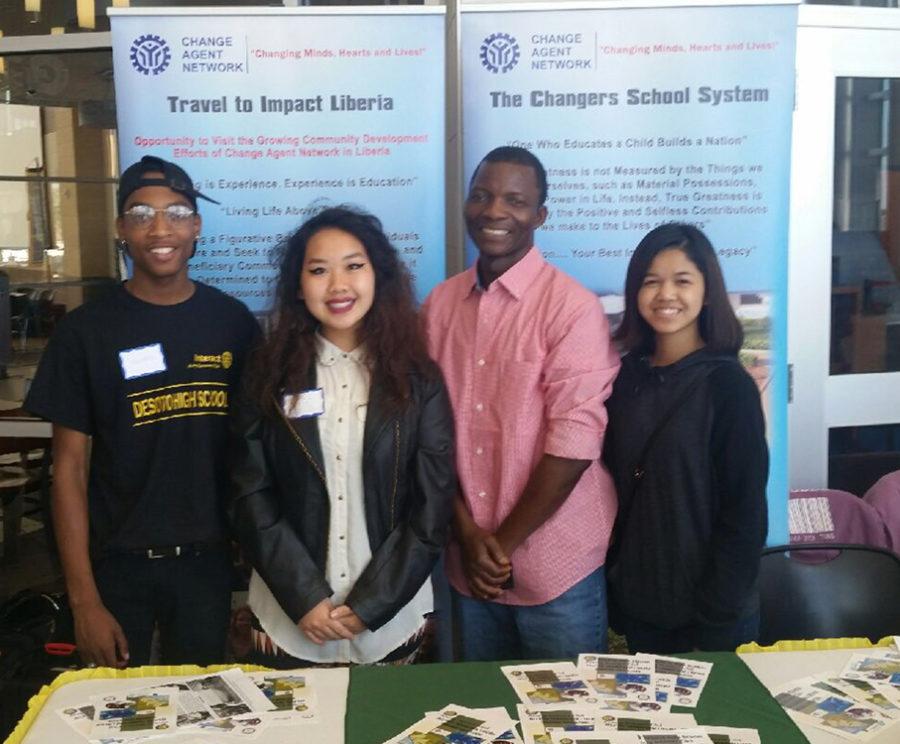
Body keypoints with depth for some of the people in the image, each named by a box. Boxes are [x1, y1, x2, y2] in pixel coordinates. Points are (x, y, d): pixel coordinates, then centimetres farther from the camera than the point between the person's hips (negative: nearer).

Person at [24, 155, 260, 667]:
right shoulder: (87, 331, -5)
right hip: (118, 564, -1)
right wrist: (84, 599, -9)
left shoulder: (233, 322, 0)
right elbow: (69, 466, -4)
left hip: (209, 561, 1)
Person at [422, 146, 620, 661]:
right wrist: (468, 534, -6)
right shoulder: (441, 303, 4)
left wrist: (505, 541, -10)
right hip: (468, 562, 5)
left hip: (556, 567, -4)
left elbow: (573, 443, -16)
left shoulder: (572, 307, -13)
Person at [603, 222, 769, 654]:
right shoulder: (627, 375, 1)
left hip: (708, 618, -4)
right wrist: (614, 595, 3)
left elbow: (744, 516, -13)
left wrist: (713, 625, -15)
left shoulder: (728, 385, -13)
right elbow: (614, 488, 7)